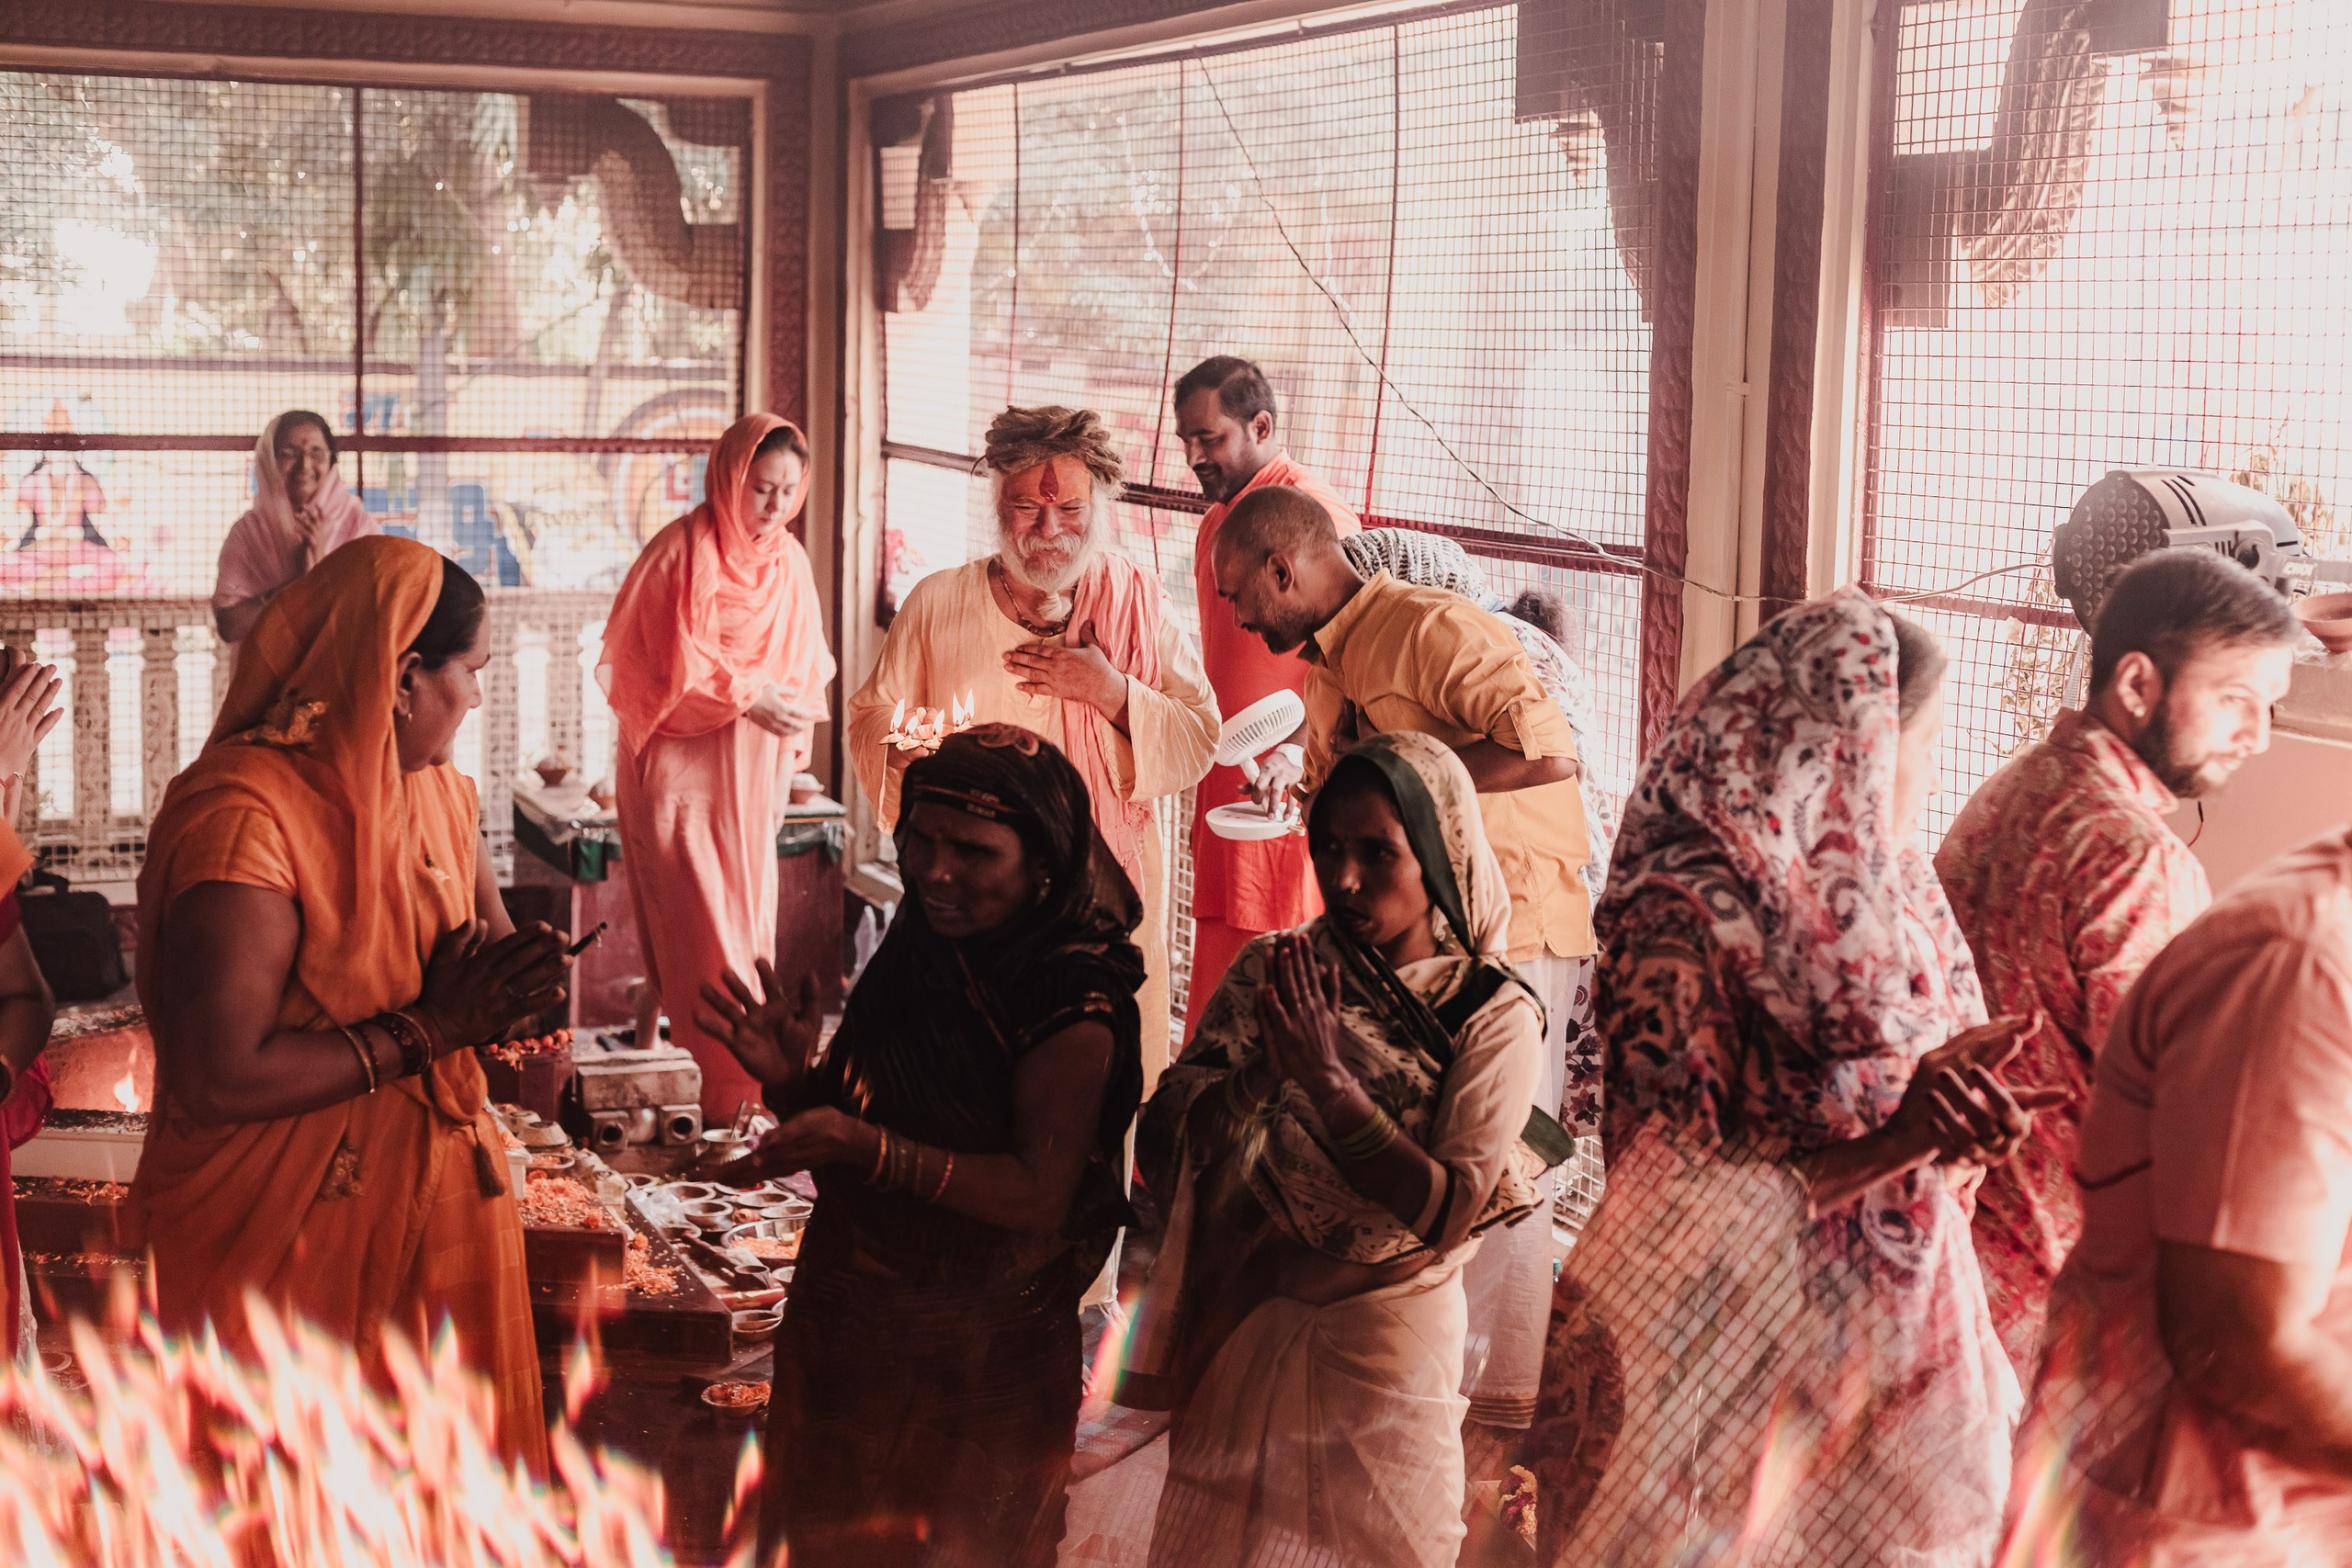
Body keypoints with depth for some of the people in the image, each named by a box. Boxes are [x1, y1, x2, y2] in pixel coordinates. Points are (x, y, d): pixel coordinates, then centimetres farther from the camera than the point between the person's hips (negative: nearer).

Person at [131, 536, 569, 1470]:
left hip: (437, 1201, 7)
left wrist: (508, 977, -12)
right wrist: (426, 1028, -23)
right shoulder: (241, 814, -22)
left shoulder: (434, 789, 6)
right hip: (288, 1241, -7)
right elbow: (217, 1080, -30)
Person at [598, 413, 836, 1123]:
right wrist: (747, 698, -18)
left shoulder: (789, 561, 7)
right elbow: (658, 664, -12)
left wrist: (792, 721, -1)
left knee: (746, 924, 7)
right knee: (706, 933, -8)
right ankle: (735, 1101, -8)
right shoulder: (681, 551, -11)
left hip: (749, 772, 6)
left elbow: (803, 666, 15)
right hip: (679, 767, -6)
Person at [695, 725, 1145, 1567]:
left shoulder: (1073, 1006, -21)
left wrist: (870, 1148, -32)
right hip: (847, 1334, 6)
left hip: (978, 1362, -6)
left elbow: (1038, 1195, -26)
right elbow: (846, 1151, 7)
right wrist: (792, 1081, -13)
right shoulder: (916, 959, -1)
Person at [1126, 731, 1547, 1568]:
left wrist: (1327, 1080, -25)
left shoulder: (1493, 1014, -8)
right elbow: (1165, 1140, -5)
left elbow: (1449, 1214, -18)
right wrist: (1268, 1069, -22)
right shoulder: (1270, 974, 0)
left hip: (1387, 1342, -2)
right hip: (1245, 1329, 3)